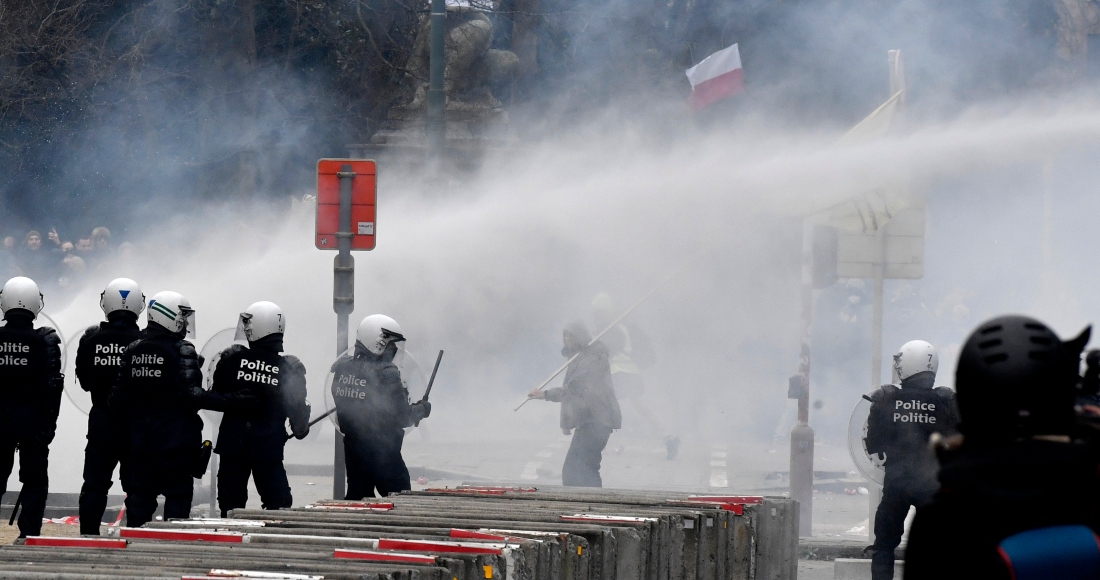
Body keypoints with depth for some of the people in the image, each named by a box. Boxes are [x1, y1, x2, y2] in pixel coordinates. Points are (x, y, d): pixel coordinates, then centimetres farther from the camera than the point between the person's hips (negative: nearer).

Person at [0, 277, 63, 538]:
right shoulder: (45, 341, -8)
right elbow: (51, 386, -9)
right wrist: (48, 423, -3)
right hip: (32, 418, -2)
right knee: (34, 479, 5)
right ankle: (28, 533, -2)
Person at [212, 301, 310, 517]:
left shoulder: (232, 358, -7)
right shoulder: (290, 367, -6)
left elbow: (216, 397, 0)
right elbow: (297, 408, 1)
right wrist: (300, 430, 22)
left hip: (233, 442, 0)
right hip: (269, 446, 0)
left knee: (231, 501, 8)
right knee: (277, 501, 6)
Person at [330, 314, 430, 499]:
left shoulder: (342, 367, -1)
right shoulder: (386, 374, -21)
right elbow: (402, 417, -17)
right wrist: (421, 409, 2)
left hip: (352, 447, 7)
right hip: (382, 452, -7)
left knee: (357, 497, 14)